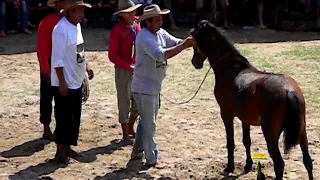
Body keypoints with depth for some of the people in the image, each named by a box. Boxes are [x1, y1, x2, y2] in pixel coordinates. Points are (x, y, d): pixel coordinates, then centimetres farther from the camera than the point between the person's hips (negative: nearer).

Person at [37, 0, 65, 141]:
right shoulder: (47, 22, -15)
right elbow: (42, 48, -16)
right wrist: (45, 70, -19)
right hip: (51, 65, -6)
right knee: (47, 98, 5)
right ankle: (47, 130, 14)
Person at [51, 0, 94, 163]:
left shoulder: (77, 26, 8)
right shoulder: (61, 29, -20)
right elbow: (57, 59, -21)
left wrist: (86, 67, 11)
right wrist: (62, 83, -21)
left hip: (76, 82, 9)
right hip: (64, 83, -9)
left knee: (75, 117, 15)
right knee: (64, 118, 0)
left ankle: (68, 147, 26)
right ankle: (60, 151, 11)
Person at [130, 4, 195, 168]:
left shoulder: (161, 33, 4)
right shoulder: (145, 38, -24)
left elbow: (177, 43, 3)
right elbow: (161, 55, -35)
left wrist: (188, 40, -19)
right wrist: (184, 45, -33)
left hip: (153, 86, 9)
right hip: (144, 87, -9)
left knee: (146, 121, 20)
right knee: (149, 124, 0)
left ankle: (138, 151, 34)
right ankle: (151, 159, 10)